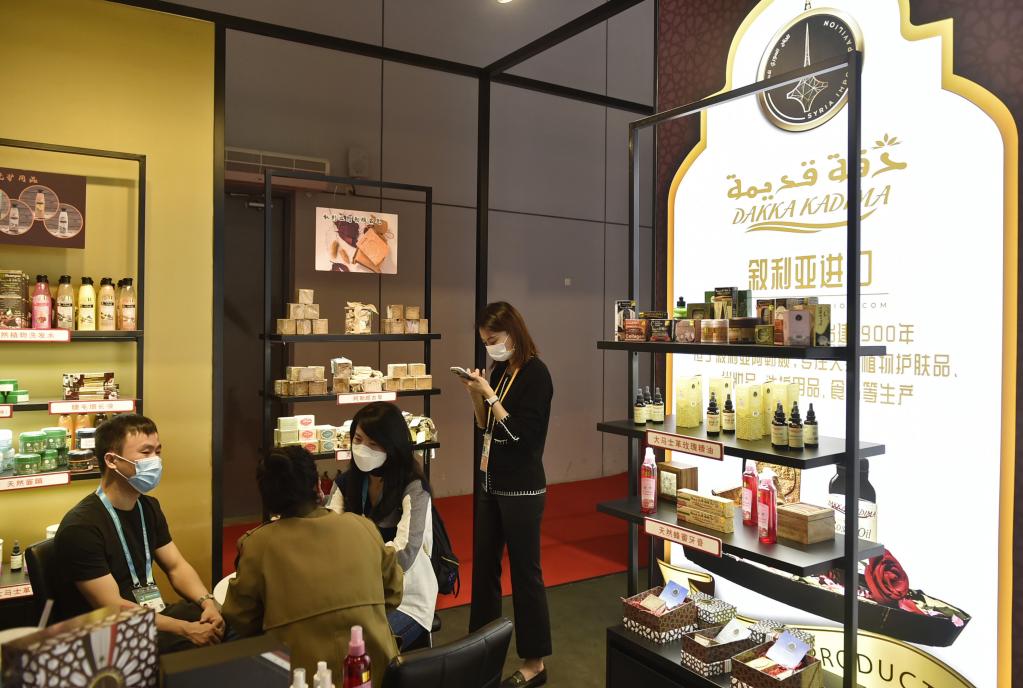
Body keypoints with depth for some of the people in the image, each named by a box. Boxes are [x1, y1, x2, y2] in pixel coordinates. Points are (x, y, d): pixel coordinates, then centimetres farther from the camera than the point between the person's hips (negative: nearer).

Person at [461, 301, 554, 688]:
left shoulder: (535, 374, -15)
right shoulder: (500, 371, 7)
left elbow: (520, 434, -20)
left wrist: (489, 394, -19)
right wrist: (475, 395, -1)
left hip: (522, 489, -8)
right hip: (491, 483, 8)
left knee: (525, 572, 2)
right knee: (484, 565, 15)